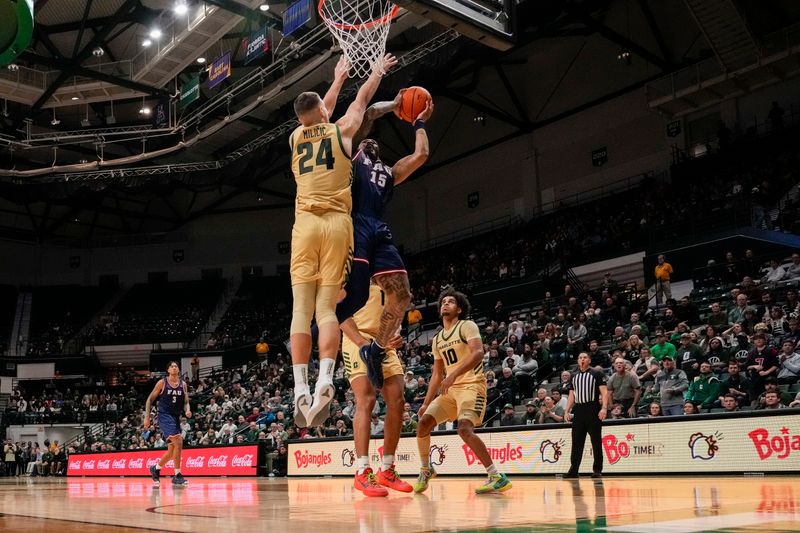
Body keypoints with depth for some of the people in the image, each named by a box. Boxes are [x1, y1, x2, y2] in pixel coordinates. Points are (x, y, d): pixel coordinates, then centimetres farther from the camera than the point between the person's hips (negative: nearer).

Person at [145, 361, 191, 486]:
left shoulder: (183, 384, 8)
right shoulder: (162, 383, -3)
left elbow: (186, 402, 10)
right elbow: (150, 399, 2)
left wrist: (187, 410, -12)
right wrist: (147, 417, -4)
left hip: (176, 418, 6)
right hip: (164, 416, -6)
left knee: (172, 450, 12)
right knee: (178, 443, -23)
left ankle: (155, 468, 36)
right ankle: (177, 476, -16)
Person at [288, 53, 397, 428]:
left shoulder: (295, 137, 18)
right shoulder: (341, 130, 9)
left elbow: (317, 113, 37)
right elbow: (363, 98, 27)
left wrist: (338, 78, 52)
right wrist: (377, 72, 46)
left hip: (305, 225, 2)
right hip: (337, 224, -1)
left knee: (301, 309, -4)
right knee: (327, 307, -4)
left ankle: (300, 388, -14)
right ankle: (324, 381, -21)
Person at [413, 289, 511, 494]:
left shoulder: (467, 326, -4)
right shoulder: (437, 339, 18)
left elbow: (478, 353, -22)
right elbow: (437, 374, 21)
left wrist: (453, 375, -32)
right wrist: (426, 403, 15)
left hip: (471, 385, -7)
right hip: (450, 389, 8)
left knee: (465, 429, -26)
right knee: (423, 424, -2)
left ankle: (497, 478, -21)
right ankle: (425, 470, 19)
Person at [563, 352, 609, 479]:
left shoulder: (596, 373, 1)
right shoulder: (574, 376, 16)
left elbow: (604, 392, -6)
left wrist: (604, 408, -19)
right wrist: (567, 411, 9)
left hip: (593, 410, -4)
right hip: (578, 411, 5)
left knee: (596, 442, 0)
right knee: (576, 442, 3)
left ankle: (597, 470, 6)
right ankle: (573, 470, 6)